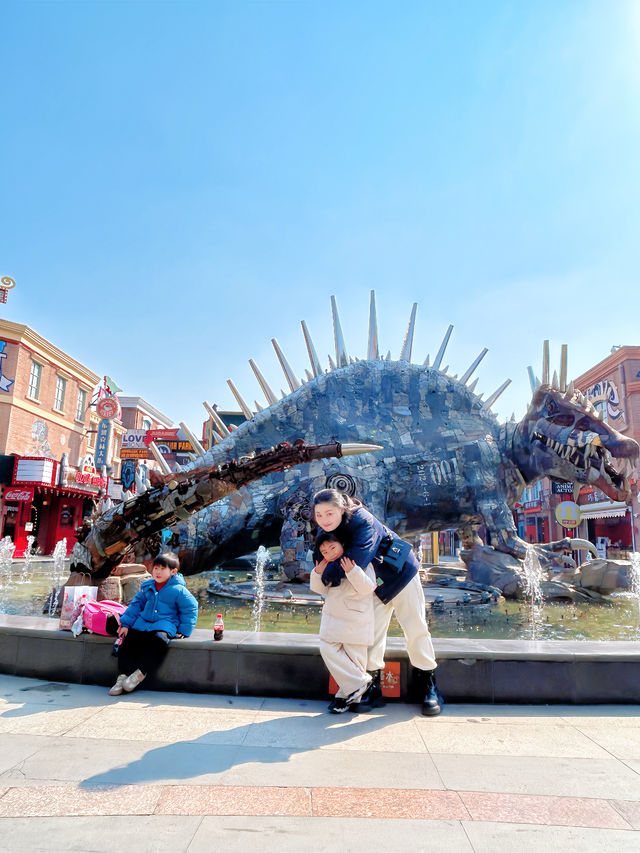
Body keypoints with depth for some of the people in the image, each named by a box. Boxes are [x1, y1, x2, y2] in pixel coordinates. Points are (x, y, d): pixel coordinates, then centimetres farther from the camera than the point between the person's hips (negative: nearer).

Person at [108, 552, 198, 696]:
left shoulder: (178, 590, -6)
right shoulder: (146, 586, 10)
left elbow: (190, 609, -2)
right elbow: (136, 604, 18)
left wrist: (183, 631, -3)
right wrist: (126, 624, 10)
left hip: (164, 625, -5)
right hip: (142, 623, 5)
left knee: (159, 640, -33)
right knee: (129, 640, -17)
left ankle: (140, 673, -23)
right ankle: (123, 676, -10)